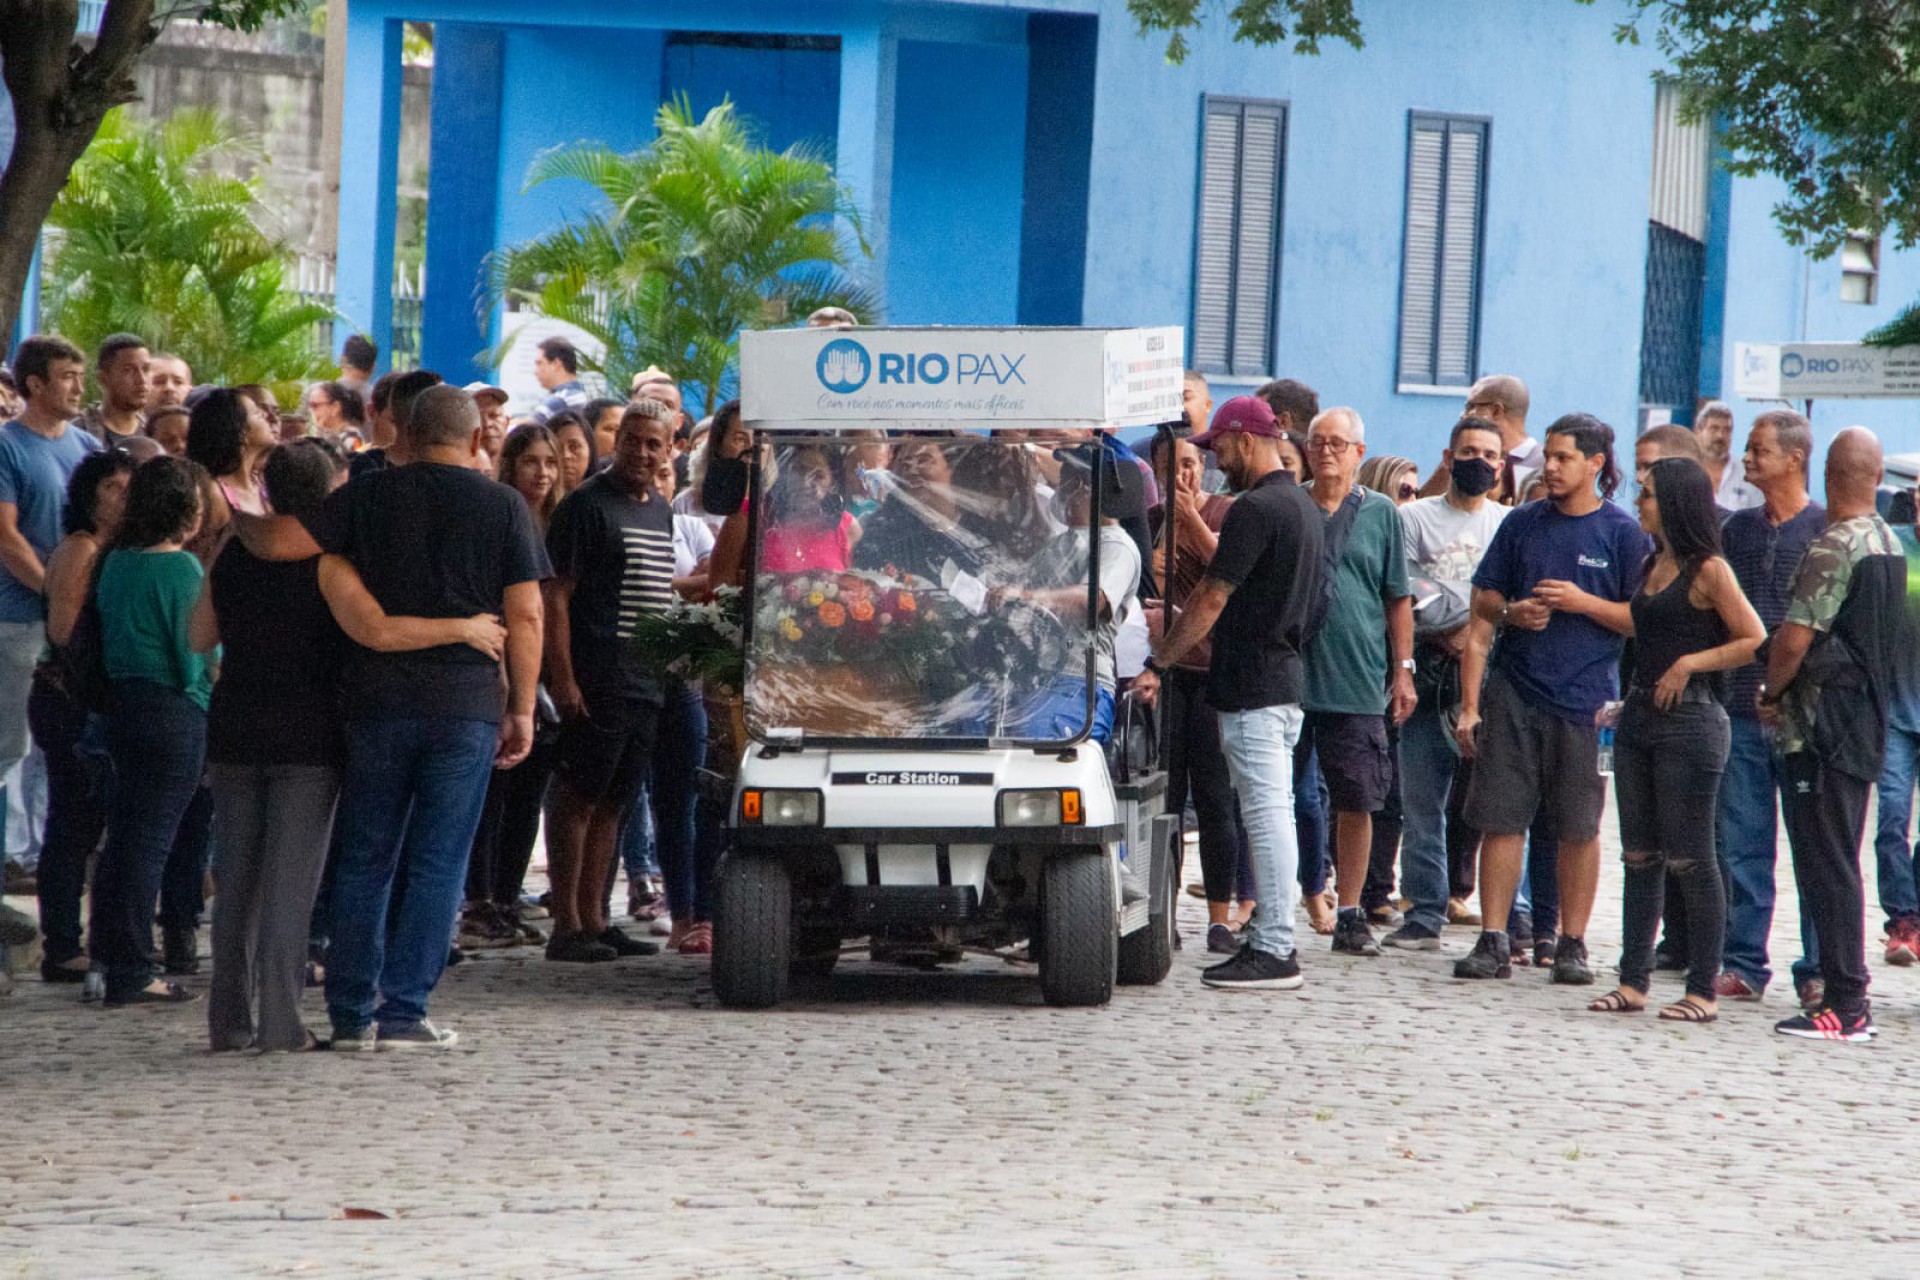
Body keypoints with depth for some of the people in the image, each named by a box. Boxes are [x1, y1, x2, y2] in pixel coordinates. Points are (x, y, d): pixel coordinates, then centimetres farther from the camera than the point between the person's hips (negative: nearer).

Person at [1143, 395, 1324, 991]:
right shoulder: (1304, 506, 16)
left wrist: (1156, 662, -8)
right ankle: (1273, 940, 15)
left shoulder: (1257, 508, -15)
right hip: (1286, 679, 10)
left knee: (1266, 814, -8)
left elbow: (1213, 599, -15)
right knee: (1273, 813, 12)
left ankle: (1274, 951, -8)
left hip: (1252, 690, -10)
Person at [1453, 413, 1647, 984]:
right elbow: (1482, 600, 14)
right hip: (1513, 691, 3)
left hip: (1586, 700, -3)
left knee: (1579, 828, 3)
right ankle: (1493, 942, 3)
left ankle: (1572, 945, 11)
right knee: (1501, 819, 0)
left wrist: (1584, 602, -14)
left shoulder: (1623, 533, 0)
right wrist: (1511, 611, -7)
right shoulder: (1522, 523, 10)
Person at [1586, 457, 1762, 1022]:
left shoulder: (1708, 571, -10)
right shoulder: (1654, 565, 14)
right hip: (1638, 717, 8)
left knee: (1689, 859, -5)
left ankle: (1703, 990, 0)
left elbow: (1756, 642, -13)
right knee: (1639, 857, 9)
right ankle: (1633, 980, 13)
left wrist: (1689, 663, -15)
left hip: (1689, 721, -8)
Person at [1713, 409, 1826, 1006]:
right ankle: (1744, 963, 11)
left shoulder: (1828, 530, -1)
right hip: (1741, 707, 5)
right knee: (1742, 844, 5)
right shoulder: (1736, 529, 13)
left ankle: (1818, 971, 4)